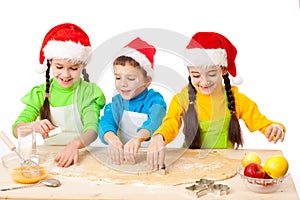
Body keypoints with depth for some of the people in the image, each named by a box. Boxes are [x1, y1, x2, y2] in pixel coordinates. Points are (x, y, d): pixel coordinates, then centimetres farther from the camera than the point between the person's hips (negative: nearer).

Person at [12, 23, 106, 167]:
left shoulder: (89, 92, 0)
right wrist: (33, 126, -25)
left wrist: (75, 143, -36)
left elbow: (92, 130, -14)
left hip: (81, 154, -2)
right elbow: (16, 130, -2)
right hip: (49, 155, 2)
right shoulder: (40, 93, 6)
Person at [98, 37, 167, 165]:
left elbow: (155, 122, -24)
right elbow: (106, 122, -14)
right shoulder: (116, 102, 5)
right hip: (121, 156, 3)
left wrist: (138, 138, -46)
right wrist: (112, 139, -38)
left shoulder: (155, 99, -4)